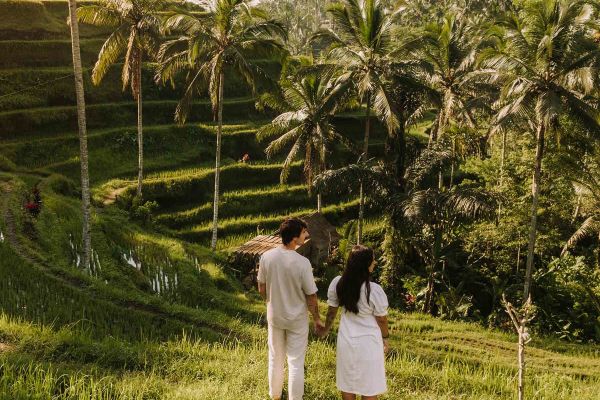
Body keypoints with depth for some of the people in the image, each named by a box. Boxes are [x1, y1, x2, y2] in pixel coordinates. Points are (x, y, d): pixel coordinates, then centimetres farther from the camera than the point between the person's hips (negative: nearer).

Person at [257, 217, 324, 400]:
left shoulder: (266, 257, -14)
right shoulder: (302, 263, -25)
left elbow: (261, 289, -1)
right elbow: (311, 296, -15)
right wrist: (317, 319, 1)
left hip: (274, 316, 4)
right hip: (296, 318, -4)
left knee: (275, 358, 22)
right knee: (296, 363, 10)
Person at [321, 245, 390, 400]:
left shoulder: (337, 283, -12)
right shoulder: (374, 290, -24)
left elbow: (332, 311, 2)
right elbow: (381, 319, -10)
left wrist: (326, 329, 20)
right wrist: (385, 338, 9)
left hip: (346, 339, 4)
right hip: (368, 342, -4)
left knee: (347, 382, 19)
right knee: (369, 386, 12)